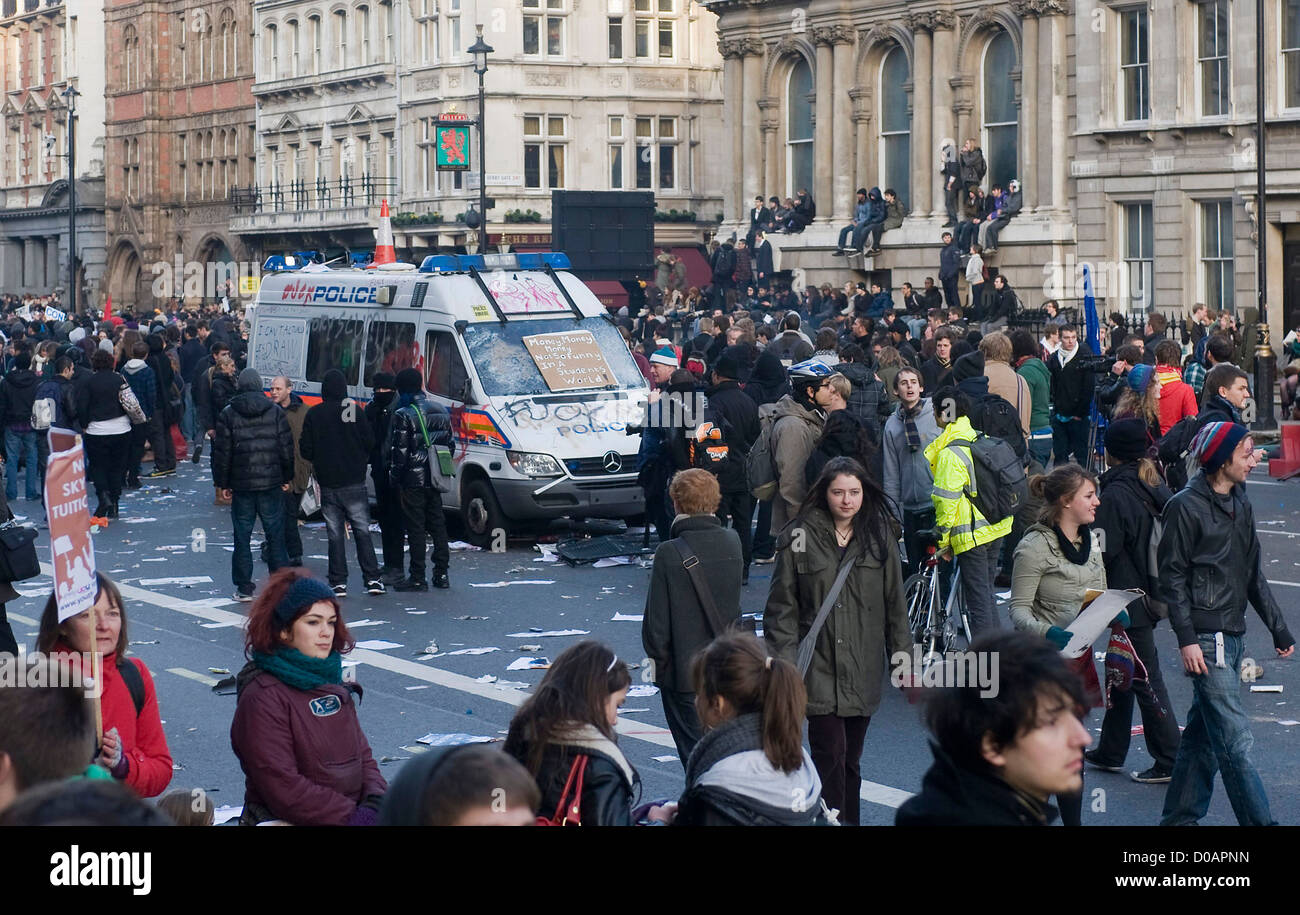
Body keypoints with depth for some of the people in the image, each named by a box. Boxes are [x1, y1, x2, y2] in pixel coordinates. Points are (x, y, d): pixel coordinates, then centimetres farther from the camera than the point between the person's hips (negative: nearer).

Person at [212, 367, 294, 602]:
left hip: (241, 485, -1)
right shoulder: (276, 411, 0)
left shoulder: (228, 414, -2)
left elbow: (222, 452, -2)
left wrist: (222, 483, 5)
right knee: (276, 535, 7)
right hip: (272, 484, 1)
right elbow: (287, 448, 0)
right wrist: (287, 477, 10)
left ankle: (244, 588, 6)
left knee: (242, 537, 6)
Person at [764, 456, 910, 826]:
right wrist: (783, 662, -7)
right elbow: (782, 607, -1)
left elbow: (894, 604, 11)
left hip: (863, 669, 3)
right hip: (818, 667, -3)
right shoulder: (801, 538, -3)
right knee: (830, 755, -13)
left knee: (850, 759, 10)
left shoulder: (880, 537, 6)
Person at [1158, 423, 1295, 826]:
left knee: (1202, 732, 12)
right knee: (1235, 740, -9)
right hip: (1206, 638, -8)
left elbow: (1254, 575, 20)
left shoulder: (1240, 504, 14)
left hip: (1233, 636, 8)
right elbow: (1172, 577, -10)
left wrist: (1278, 628, 18)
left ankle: (1180, 816, 20)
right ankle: (1259, 822, -9)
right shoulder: (1185, 506, -9)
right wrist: (1187, 640, -16)